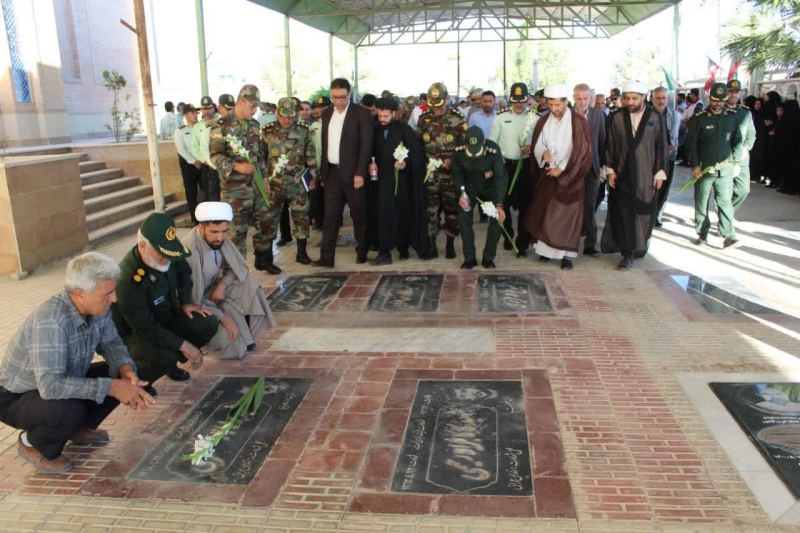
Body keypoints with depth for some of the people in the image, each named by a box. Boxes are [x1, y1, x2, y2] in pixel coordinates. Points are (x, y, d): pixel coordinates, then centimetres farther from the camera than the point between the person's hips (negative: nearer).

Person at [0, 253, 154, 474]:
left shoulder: (97, 307, -14)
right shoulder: (50, 321, -37)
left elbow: (111, 343, 1)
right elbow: (51, 386, -42)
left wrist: (126, 369, -20)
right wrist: (111, 387, -38)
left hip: (62, 382, 7)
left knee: (123, 377, -8)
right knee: (69, 410, -35)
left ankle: (78, 428, 15)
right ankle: (32, 443, 0)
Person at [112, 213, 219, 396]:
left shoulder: (165, 256, -14)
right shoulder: (128, 280, -36)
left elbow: (183, 272, 12)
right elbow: (145, 328, -32)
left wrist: (185, 302, -2)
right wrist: (183, 345, -30)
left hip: (167, 320, 7)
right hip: (135, 334, -7)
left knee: (208, 324, -13)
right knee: (167, 356, -35)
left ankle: (170, 362, 11)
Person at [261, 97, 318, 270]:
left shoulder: (303, 131, 0)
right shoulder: (267, 132, -4)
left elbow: (310, 155, 8)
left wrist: (313, 177, 9)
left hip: (297, 184, 2)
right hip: (274, 184, -2)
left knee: (301, 217, 9)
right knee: (270, 219, -1)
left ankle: (301, 252, 25)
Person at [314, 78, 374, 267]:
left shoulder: (361, 113, -6)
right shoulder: (327, 113, 11)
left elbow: (366, 145, -10)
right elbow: (324, 144, 13)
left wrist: (360, 173, -17)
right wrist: (322, 172, 10)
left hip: (352, 172, -4)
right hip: (332, 172, 5)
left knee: (358, 214, 7)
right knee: (330, 216, 2)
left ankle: (362, 251, 24)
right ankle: (326, 257, 3)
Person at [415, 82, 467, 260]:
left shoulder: (458, 119, -3)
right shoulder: (424, 119, 5)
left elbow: (465, 145, 0)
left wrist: (452, 160, -13)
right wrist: (422, 162, -1)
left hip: (451, 172, -2)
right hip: (430, 173, 2)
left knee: (452, 207, 5)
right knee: (430, 208, 2)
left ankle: (450, 244, 18)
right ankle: (431, 245, 10)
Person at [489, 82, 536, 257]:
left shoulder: (535, 118, 0)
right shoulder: (500, 117, 3)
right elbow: (491, 141, 5)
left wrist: (533, 148, -18)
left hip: (526, 165, -1)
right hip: (505, 164, 1)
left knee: (525, 204, -1)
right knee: (504, 202, 9)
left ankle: (523, 244, 7)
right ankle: (507, 236, 29)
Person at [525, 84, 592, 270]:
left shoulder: (578, 121, -9)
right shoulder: (543, 121, 4)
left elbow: (582, 149, -11)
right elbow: (536, 143, 3)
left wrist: (562, 168, -13)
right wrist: (543, 153, -20)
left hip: (569, 175, -4)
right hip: (547, 174, 4)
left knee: (567, 215, -2)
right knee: (544, 213, 3)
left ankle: (567, 254, 4)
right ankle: (548, 248, 16)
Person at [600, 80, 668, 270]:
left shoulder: (655, 117, -1)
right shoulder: (616, 117, -1)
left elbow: (661, 146, 1)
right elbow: (609, 145, 3)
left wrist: (660, 172, -1)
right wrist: (610, 170, -2)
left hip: (646, 175, 0)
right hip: (622, 174, 0)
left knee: (644, 213, 7)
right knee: (624, 213, -2)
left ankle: (640, 246, 25)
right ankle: (628, 253, 3)